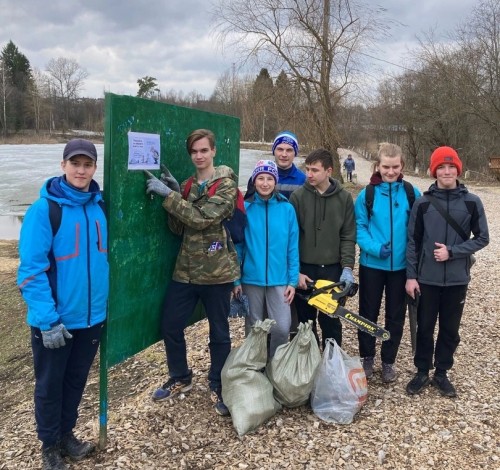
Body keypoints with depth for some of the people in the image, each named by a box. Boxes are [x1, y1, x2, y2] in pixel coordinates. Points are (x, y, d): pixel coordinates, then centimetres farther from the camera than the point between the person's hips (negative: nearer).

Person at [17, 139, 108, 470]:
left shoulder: (100, 206, 2)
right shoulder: (44, 209, -15)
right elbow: (31, 269, -17)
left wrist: (105, 302, 10)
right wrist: (48, 319, -21)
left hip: (91, 315, 5)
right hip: (55, 320, -5)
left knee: (77, 379, 20)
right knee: (50, 383, 13)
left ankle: (67, 434, 40)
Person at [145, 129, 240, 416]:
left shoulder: (226, 184, -8)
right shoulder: (187, 186, 12)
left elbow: (203, 219, -21)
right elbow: (178, 228, 4)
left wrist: (168, 195, -24)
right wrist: (174, 192, -8)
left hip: (217, 270, -5)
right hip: (186, 269, 6)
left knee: (219, 332, 8)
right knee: (171, 327, 9)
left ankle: (218, 387, 27)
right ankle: (180, 379, 32)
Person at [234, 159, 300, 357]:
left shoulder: (287, 209, -2)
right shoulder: (245, 208, -3)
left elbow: (293, 248, 1)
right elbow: (237, 246, 0)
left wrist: (293, 280, -2)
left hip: (279, 279, 0)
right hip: (251, 279, 0)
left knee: (282, 327, -5)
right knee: (253, 328, 12)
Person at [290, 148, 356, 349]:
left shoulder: (344, 198, 0)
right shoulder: (298, 196, -3)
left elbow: (348, 237, 1)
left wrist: (347, 267, -8)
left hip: (333, 269, 0)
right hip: (305, 268, 0)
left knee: (331, 321, 9)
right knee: (306, 321, 10)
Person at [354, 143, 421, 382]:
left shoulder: (412, 193, -2)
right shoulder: (367, 194, -5)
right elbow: (359, 228, -5)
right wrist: (375, 248, -20)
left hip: (401, 265, 1)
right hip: (372, 264, -1)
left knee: (396, 315, 11)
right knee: (368, 313, 11)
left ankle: (388, 361, 29)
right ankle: (367, 357, 30)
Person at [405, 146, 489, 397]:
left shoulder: (472, 202, -2)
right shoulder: (423, 202, -2)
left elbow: (482, 238, 1)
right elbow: (413, 241, 1)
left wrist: (452, 252, -12)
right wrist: (411, 275, -3)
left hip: (457, 279, 1)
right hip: (427, 279, 0)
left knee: (450, 330, 11)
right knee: (425, 328, 9)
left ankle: (441, 374, 28)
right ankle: (422, 372, 26)